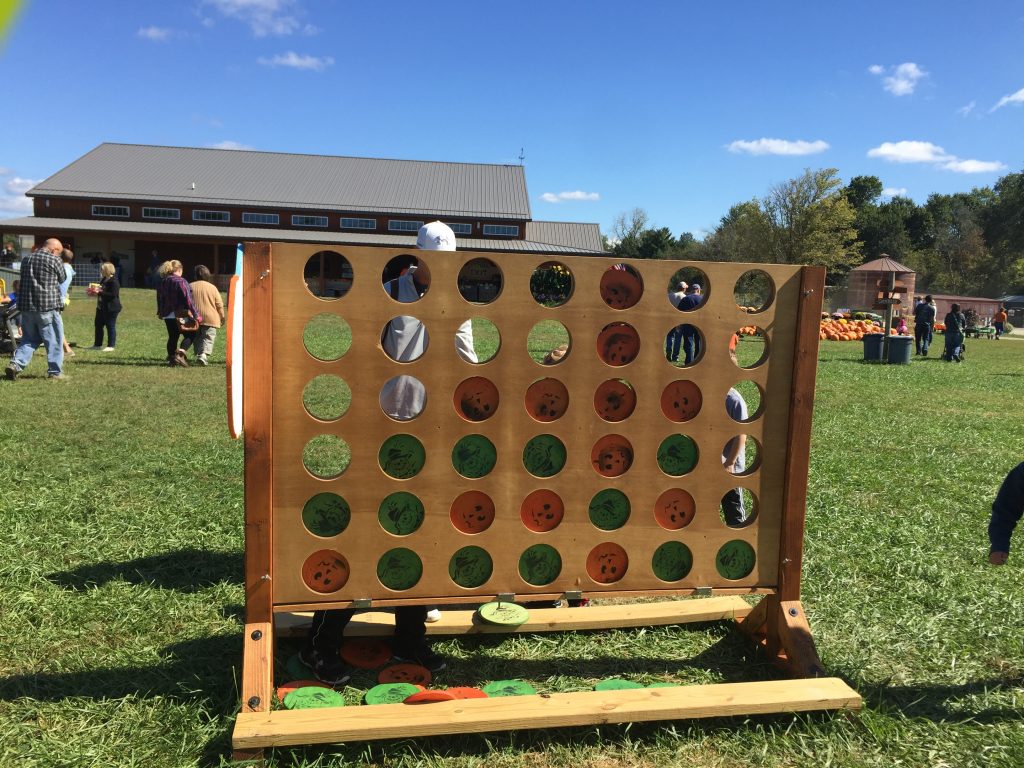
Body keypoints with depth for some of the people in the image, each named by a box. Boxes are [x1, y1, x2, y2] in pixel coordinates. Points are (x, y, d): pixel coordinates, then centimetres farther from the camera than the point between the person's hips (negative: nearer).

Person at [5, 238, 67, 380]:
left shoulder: (26, 259, 13)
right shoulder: (54, 259, -7)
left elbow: (26, 279, 21)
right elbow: (62, 278, 6)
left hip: (26, 305, 6)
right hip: (48, 306, -6)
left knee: (29, 338, 16)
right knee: (54, 340, 4)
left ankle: (15, 364, 1)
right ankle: (55, 371, 6)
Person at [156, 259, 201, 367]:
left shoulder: (162, 282, 9)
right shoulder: (181, 281, -13)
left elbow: (159, 298, 20)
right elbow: (188, 299, -17)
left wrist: (160, 312, 34)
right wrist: (196, 314, -16)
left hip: (167, 315, 7)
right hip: (181, 314, -7)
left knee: (172, 337, 15)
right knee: (190, 335, 4)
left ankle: (171, 358, 17)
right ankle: (180, 353, -18)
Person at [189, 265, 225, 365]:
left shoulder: (190, 287, 1)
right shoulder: (212, 287, -3)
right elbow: (219, 305, 0)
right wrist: (222, 316, 14)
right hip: (210, 318, -2)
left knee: (197, 337, 17)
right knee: (208, 337, -1)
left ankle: (198, 355, 14)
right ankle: (203, 354, -20)